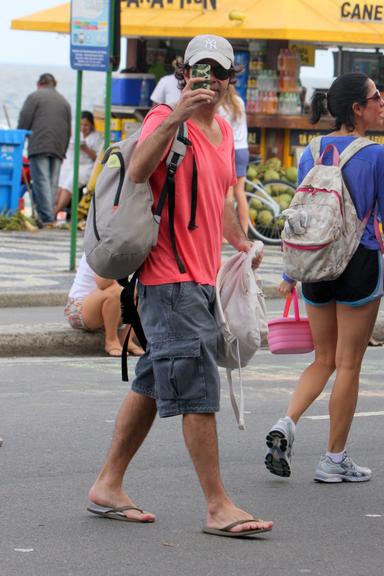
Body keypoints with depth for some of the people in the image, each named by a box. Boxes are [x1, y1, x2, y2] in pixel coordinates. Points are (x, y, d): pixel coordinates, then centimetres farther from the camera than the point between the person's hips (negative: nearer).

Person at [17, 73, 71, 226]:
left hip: (39, 146, -5)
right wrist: (63, 152, 24)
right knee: (52, 183, 7)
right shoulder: (64, 102, 21)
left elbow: (24, 123, -3)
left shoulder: (35, 96, 4)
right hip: (58, 149, 5)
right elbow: (68, 130, 20)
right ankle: (50, 217, 3)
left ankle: (46, 217, -18)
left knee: (41, 181, -9)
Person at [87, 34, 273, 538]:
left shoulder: (223, 131, 17)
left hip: (201, 278, 9)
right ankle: (218, 507, -9)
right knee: (198, 388, -10)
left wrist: (240, 240, 31)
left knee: (153, 385, 13)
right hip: (169, 275, -9)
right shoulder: (165, 119, -9)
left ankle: (108, 487, 21)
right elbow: (138, 171, -30)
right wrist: (175, 118, -38)